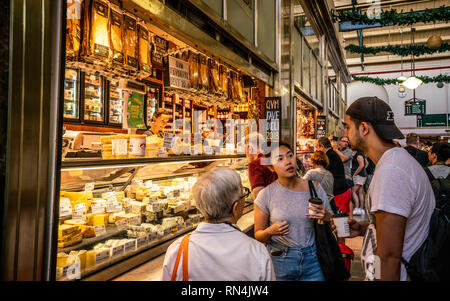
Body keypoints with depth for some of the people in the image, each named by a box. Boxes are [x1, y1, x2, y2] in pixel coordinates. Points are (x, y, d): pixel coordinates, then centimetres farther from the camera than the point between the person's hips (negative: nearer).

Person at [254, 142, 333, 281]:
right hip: (280, 262, -1)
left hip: (312, 259, 2)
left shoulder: (314, 187, -4)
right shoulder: (265, 195, -10)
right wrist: (270, 231, -23)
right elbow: (258, 235, -3)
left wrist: (324, 216, -16)